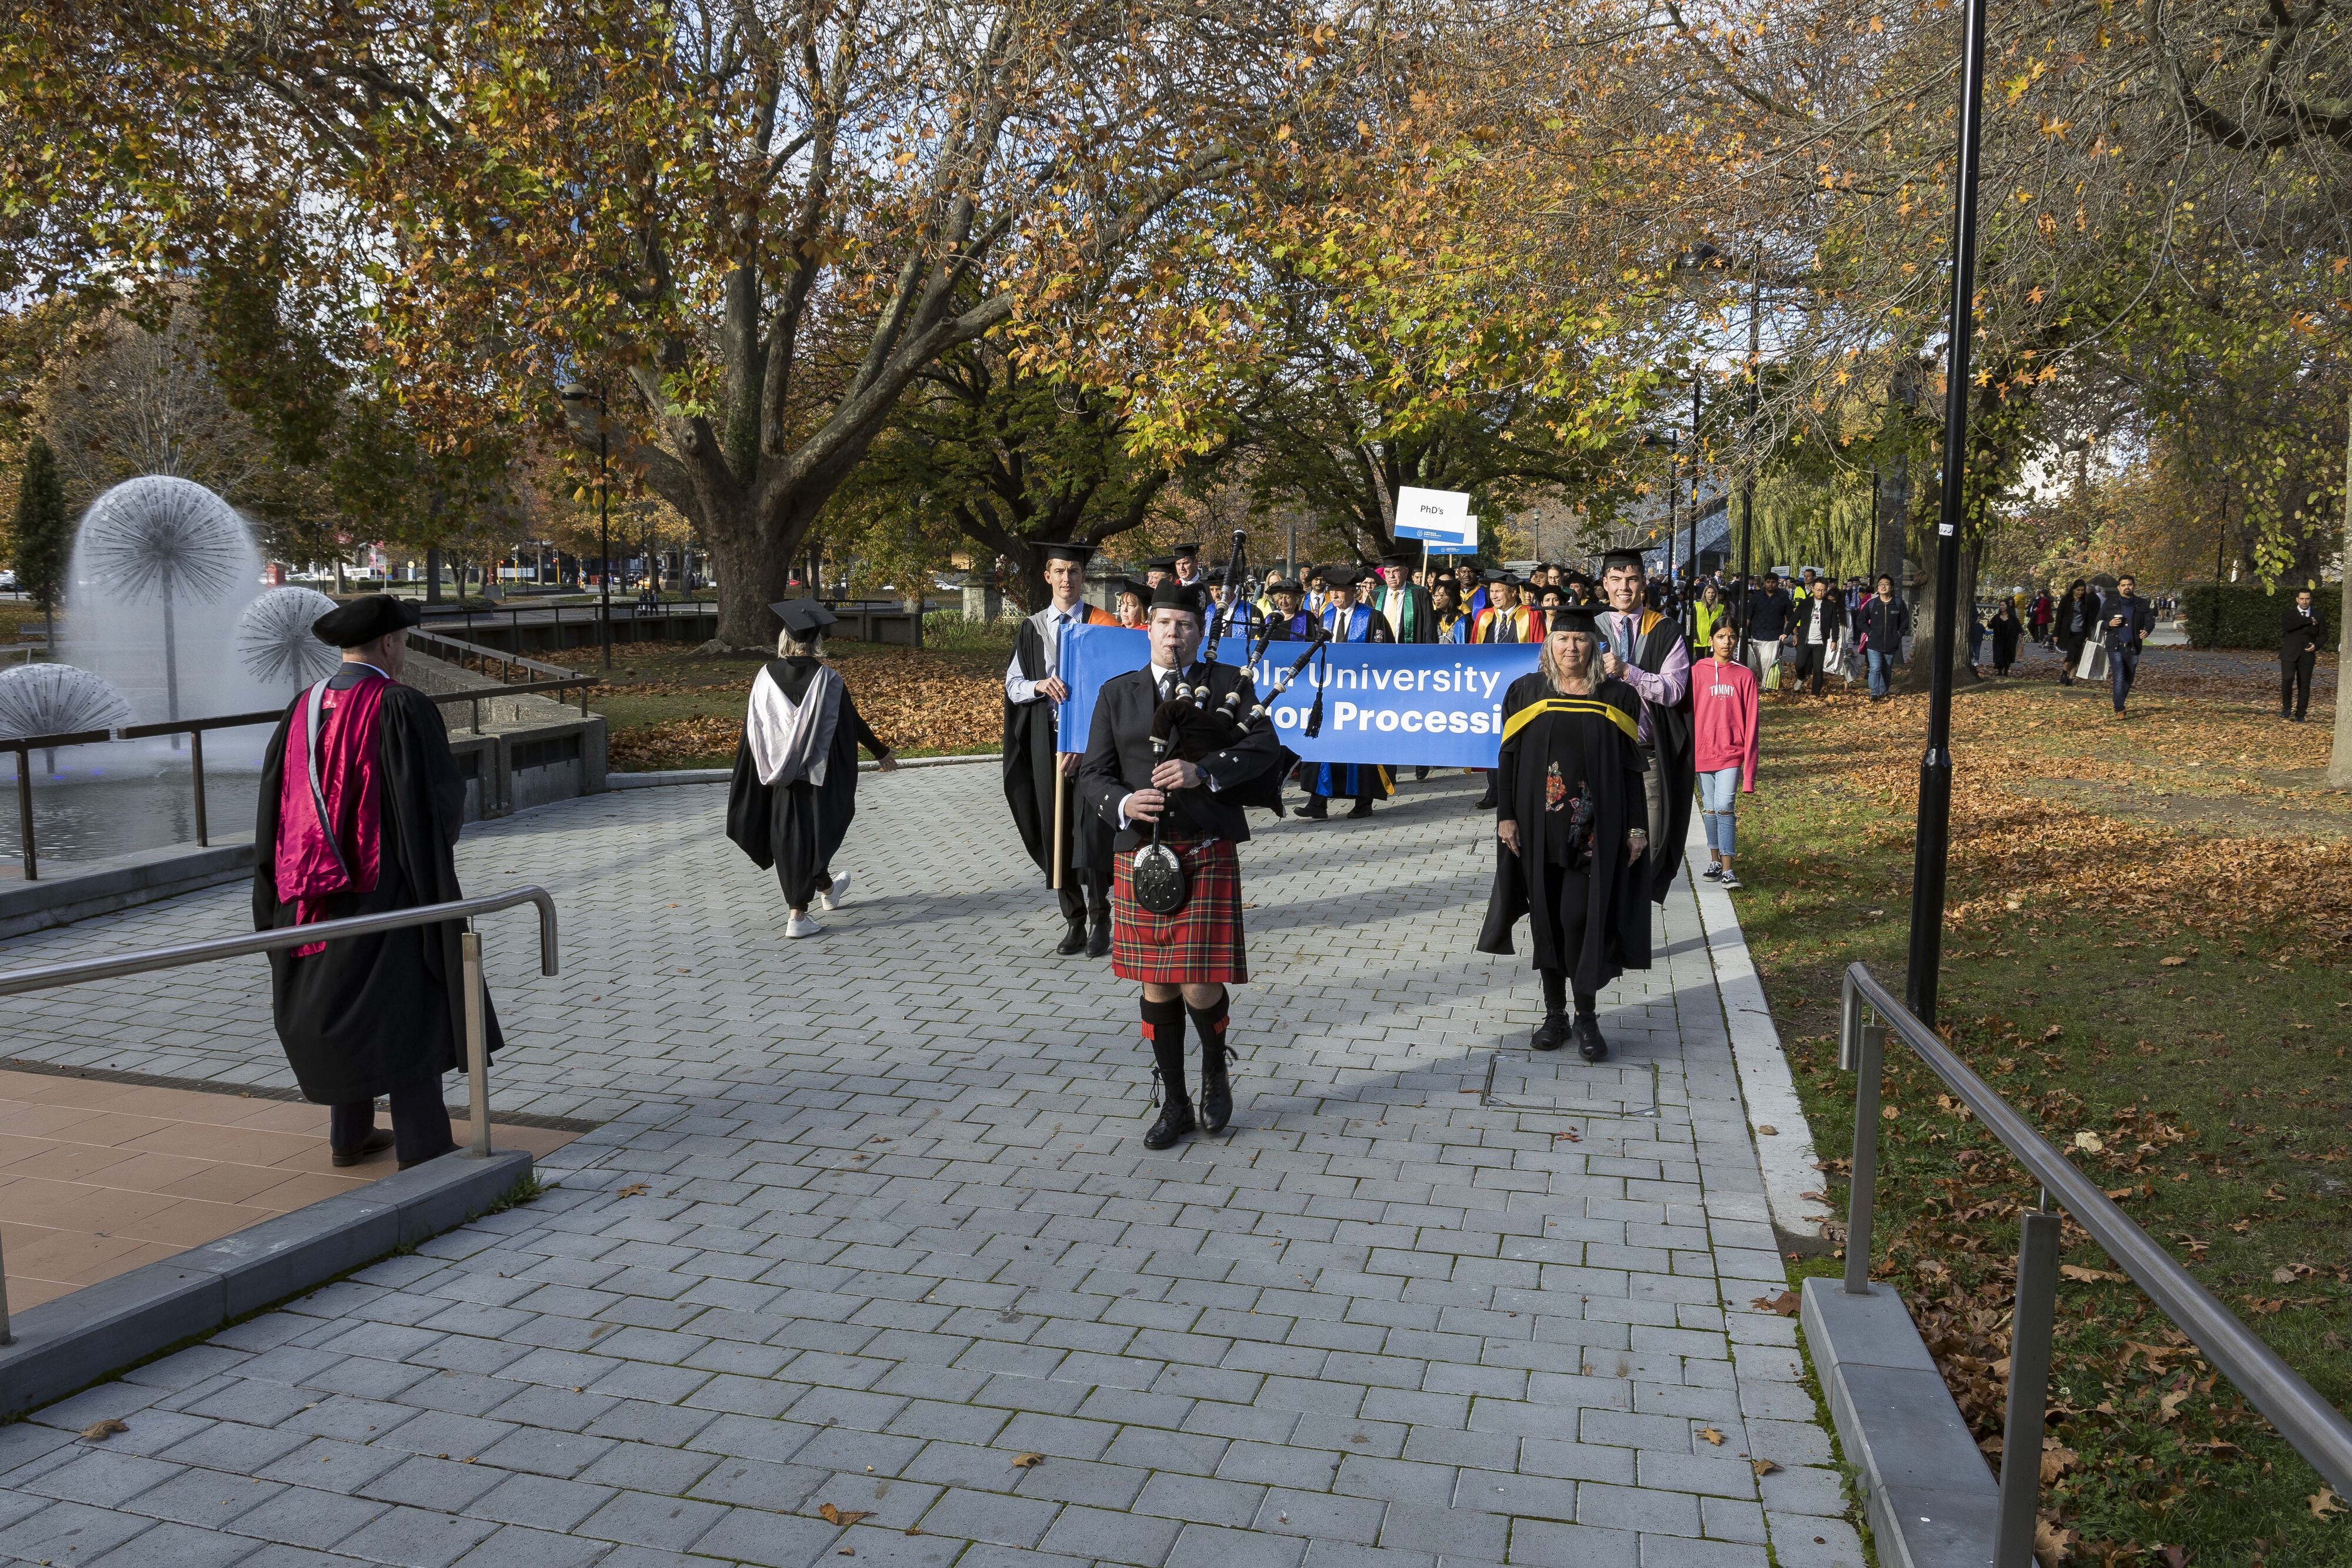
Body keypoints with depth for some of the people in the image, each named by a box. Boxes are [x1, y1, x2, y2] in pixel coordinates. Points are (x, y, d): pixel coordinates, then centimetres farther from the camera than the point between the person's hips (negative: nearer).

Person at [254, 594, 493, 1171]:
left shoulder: (302, 711, 6)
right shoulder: (403, 708, -16)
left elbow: (276, 804, 9)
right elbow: (441, 797, -16)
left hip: (320, 887, 7)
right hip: (388, 885, -7)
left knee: (343, 1003, 18)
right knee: (408, 1004, 0)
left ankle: (349, 1134, 26)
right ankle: (420, 1145, 1)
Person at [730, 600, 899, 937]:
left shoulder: (765, 677, -6)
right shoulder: (826, 680, -13)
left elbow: (751, 730, -1)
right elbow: (853, 724, -4)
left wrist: (743, 779, 8)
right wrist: (881, 752, 12)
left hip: (777, 771, 3)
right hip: (816, 771, -3)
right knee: (809, 836, 5)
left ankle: (827, 889, 38)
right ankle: (797, 916, 3)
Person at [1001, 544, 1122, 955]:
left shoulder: (1102, 625, 0)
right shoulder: (1032, 629, 11)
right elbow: (1012, 685, 10)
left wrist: (1081, 744, -12)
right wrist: (1040, 685, -14)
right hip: (1046, 740, 3)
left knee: (1091, 829, -8)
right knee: (1056, 832, 4)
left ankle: (1100, 918, 4)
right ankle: (1073, 919, 14)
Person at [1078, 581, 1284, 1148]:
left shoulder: (1229, 684, 5)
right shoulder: (1116, 694, 10)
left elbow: (1264, 749, -8)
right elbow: (1092, 775, 7)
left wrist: (1204, 772, -23)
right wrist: (1124, 803, -15)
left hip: (1207, 856, -2)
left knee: (1201, 987, -6)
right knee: (1157, 987, 8)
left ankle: (1216, 1069, 26)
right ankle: (1175, 1104, 24)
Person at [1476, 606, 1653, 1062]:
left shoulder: (1617, 697, 2)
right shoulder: (1526, 692, 4)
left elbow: (1631, 767, 2)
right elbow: (1508, 758, 3)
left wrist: (1637, 827, -2)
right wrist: (1506, 815, -5)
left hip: (1594, 828, -1)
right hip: (1539, 825, 2)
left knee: (1580, 918, -7)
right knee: (1547, 918, 7)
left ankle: (1586, 1017, 6)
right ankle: (1555, 1014, 19)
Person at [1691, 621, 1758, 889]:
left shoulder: (1745, 676, 0)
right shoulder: (1697, 673, 1)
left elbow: (1750, 722, 0)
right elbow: (1689, 715, 3)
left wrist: (1749, 764, -4)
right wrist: (1687, 753, 1)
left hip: (1731, 753, -2)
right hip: (1703, 753, 2)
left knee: (1725, 808, -11)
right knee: (1709, 809, 11)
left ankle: (1728, 870, -8)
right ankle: (1715, 861, 25)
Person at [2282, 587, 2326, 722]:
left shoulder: (2317, 615, 9)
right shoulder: (2290, 612, 3)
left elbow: (2323, 635, 11)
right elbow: (2286, 627, -18)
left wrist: (2316, 645, -10)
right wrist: (2308, 621, -16)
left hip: (2307, 655, 2)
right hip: (2289, 654, -2)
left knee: (2304, 685, 2)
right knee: (2287, 679, -20)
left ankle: (2300, 714, 13)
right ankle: (2287, 707, -1)